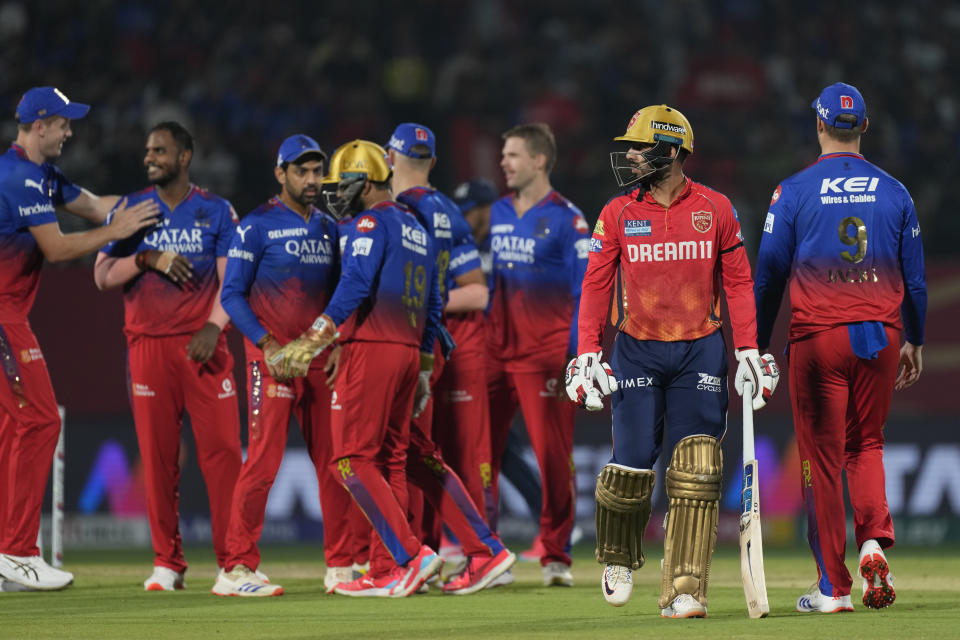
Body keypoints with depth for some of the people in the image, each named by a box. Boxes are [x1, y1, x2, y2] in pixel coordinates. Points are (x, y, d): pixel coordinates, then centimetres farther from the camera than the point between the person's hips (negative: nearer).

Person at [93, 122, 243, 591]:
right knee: (157, 455, 0)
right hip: (149, 345, 1)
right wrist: (147, 258, -11)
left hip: (204, 345, -1)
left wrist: (213, 326, -13)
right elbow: (103, 276, 6)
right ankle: (167, 564, 7)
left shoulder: (216, 212, 7)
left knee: (222, 448, -8)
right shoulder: (131, 210, 11)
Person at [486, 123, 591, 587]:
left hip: (544, 353, -6)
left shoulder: (566, 219, -5)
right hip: (496, 351, 6)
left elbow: (584, 292, -8)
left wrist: (575, 354, -15)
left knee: (553, 456, -4)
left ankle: (556, 556, 3)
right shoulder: (499, 214, 13)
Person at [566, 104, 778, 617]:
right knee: (631, 467, -3)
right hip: (637, 352, 0)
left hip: (699, 352, 0)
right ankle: (618, 558, 26)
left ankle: (683, 592, -8)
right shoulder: (617, 214, 1)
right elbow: (595, 286, 4)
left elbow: (738, 282, 5)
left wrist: (748, 351, 1)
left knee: (695, 470, -8)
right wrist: (587, 354, -4)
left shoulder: (715, 210, 1)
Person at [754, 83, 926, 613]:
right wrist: (915, 341, 22)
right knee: (867, 444, 17)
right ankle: (874, 540, -8)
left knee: (822, 456, 2)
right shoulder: (893, 191, 5)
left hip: (818, 336, -3)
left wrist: (757, 346, 6)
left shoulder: (794, 191, -3)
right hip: (881, 334, 3)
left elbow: (769, 276, -1)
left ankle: (833, 586, 4)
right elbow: (914, 276, 11)